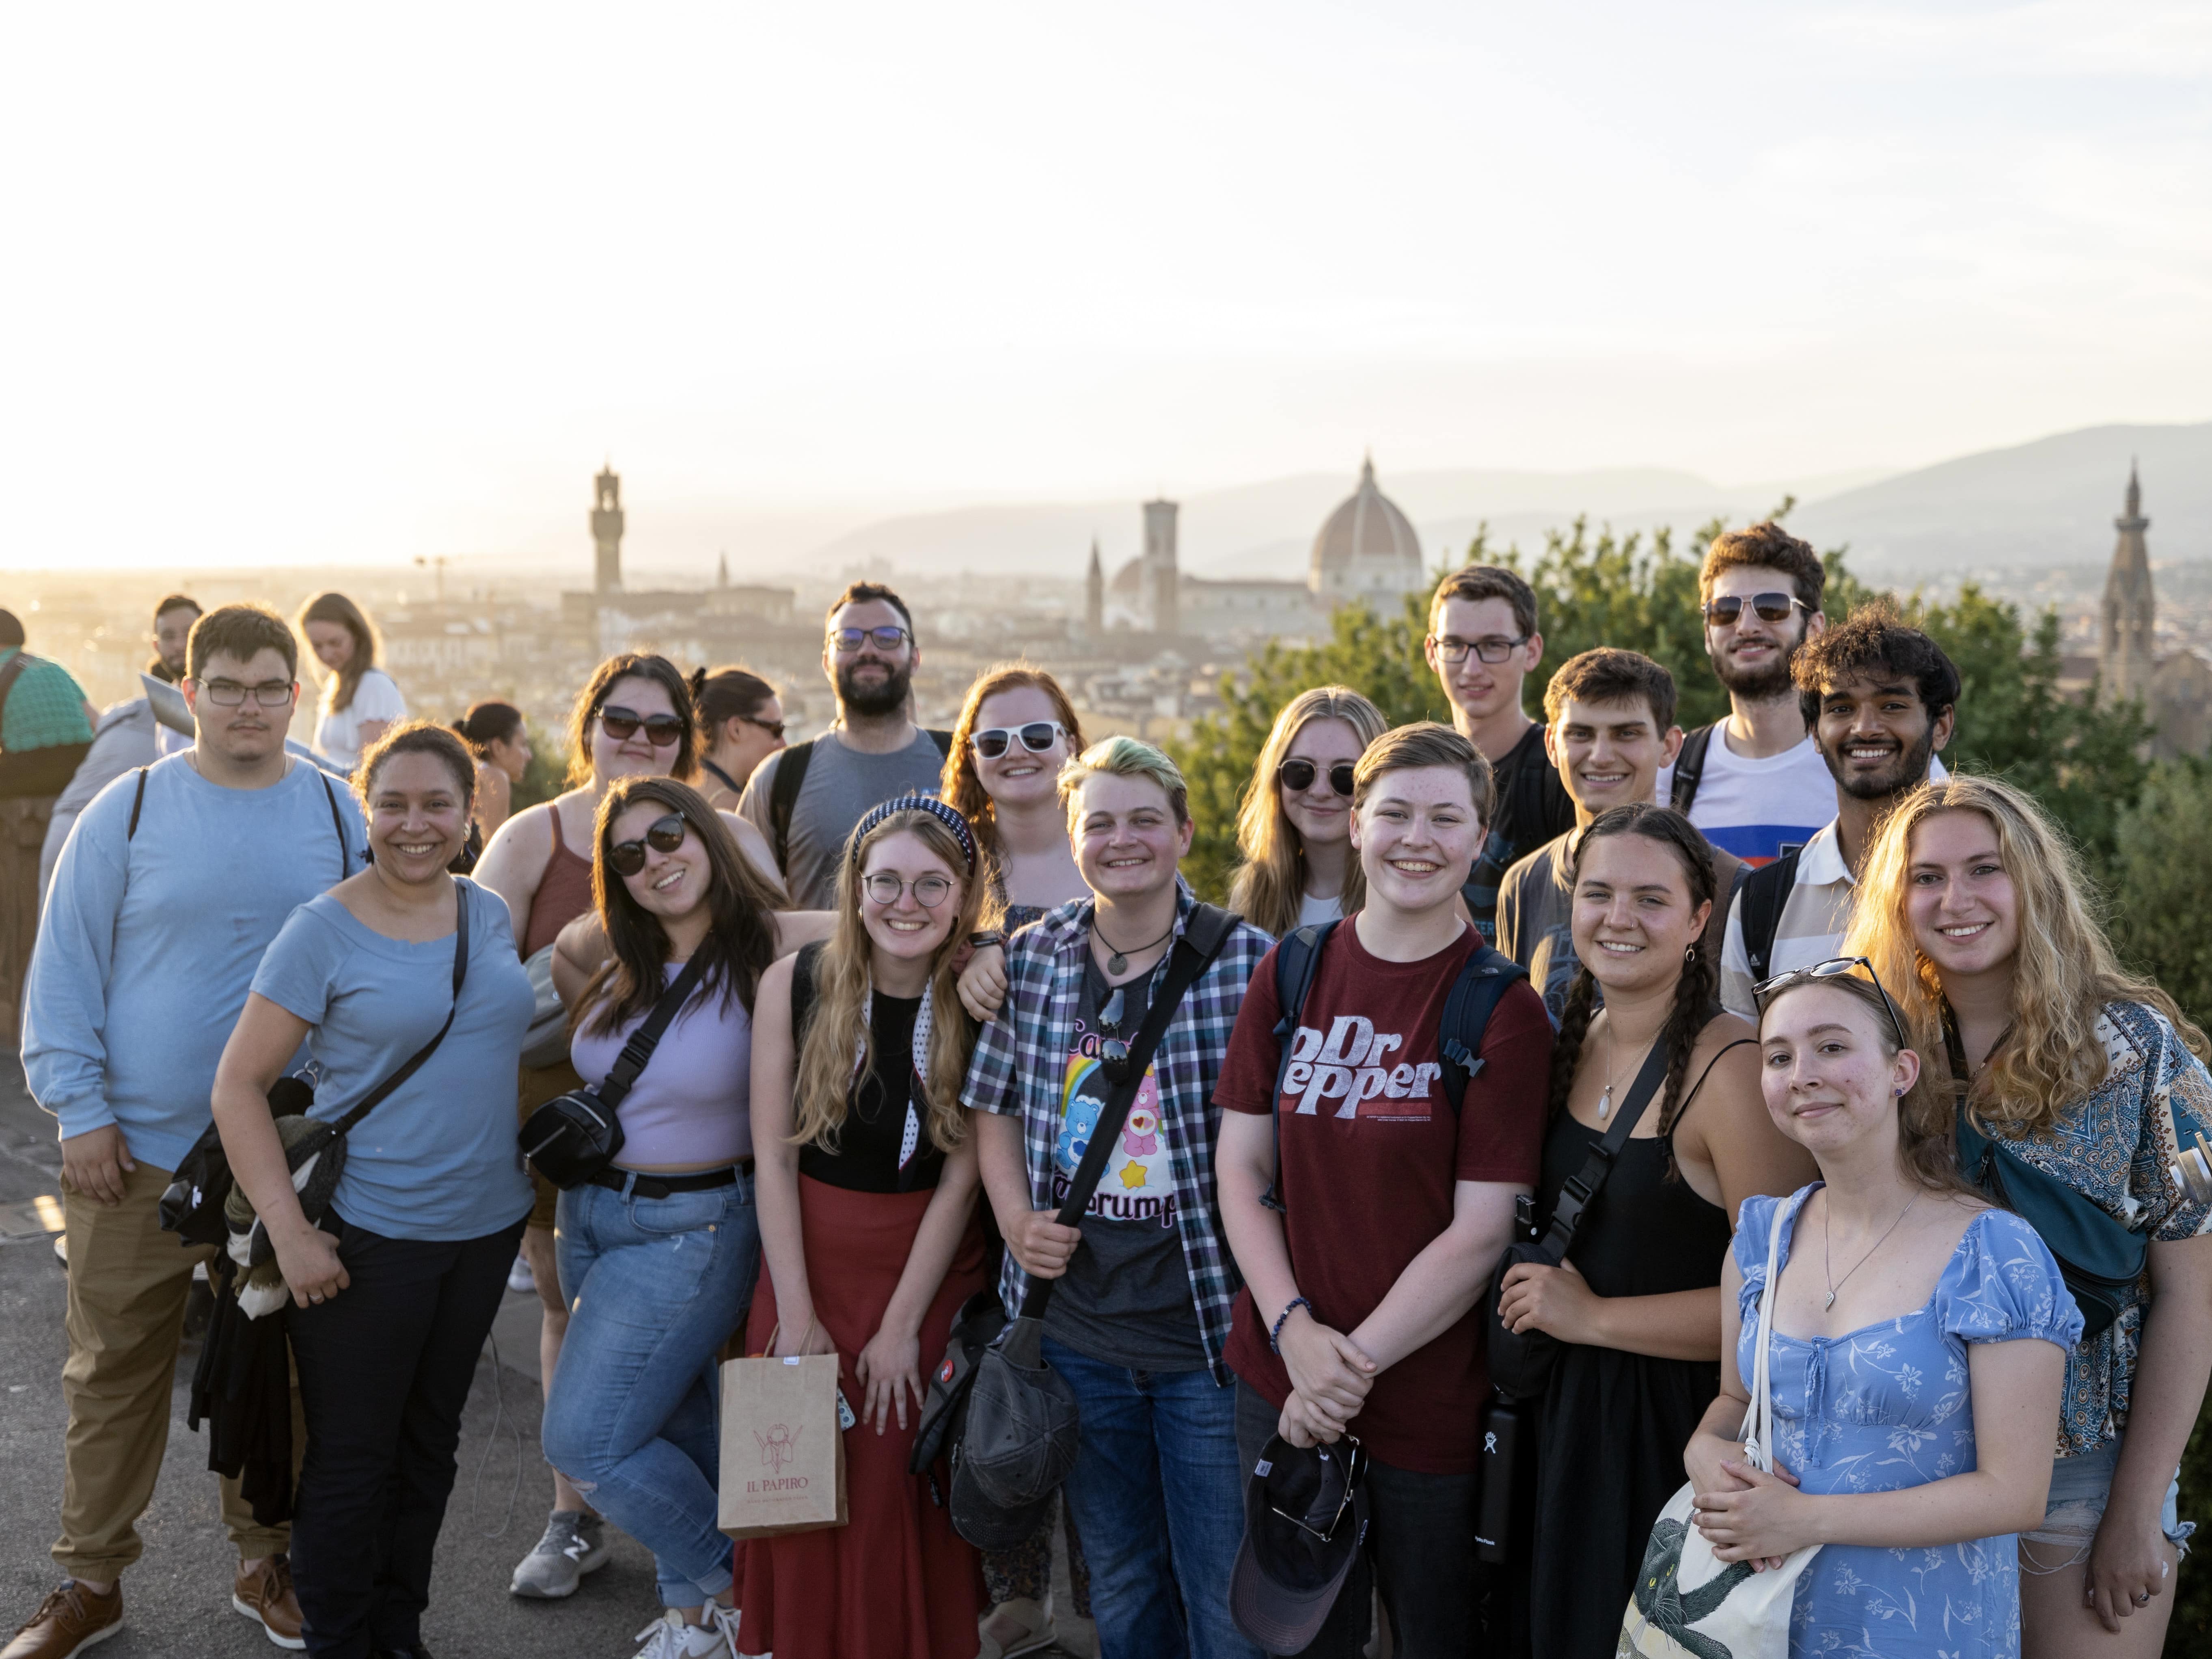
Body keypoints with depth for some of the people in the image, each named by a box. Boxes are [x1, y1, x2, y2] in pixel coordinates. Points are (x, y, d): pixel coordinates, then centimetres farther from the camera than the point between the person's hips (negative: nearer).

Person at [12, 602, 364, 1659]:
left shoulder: (339, 816, 2)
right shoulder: (125, 813, -3)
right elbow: (65, 969, 0)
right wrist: (80, 1112, -6)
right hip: (137, 1149, -1)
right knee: (114, 1371, 8)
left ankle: (267, 1563, 26)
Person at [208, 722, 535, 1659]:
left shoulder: (489, 915, 4)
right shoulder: (323, 931, -13)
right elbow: (238, 1086, -13)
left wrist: (536, 1153, 13)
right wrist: (289, 1232, -18)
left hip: (485, 1228, 6)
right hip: (368, 1236, -5)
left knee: (430, 1442, 18)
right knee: (352, 1456, 5)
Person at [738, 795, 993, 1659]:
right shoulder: (796, 983, -7)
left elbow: (960, 1175, -8)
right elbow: (773, 1155, -5)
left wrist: (902, 1325, -9)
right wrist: (797, 1312, -9)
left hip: (931, 1268, -1)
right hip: (809, 1258, 1)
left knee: (903, 1486, 2)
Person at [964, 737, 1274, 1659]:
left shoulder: (1247, 962, -9)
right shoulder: (1032, 959, 2)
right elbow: (994, 1109, 12)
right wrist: (1018, 1223, -4)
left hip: (1209, 1334, -3)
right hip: (1076, 1331, 4)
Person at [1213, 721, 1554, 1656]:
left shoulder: (1502, 1008, -9)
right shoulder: (1291, 975, 2)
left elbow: (1481, 1229, -13)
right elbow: (1240, 1167, 2)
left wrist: (1356, 1361, -14)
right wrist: (1295, 1332, -11)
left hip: (1428, 1395, -3)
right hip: (1280, 1378, 3)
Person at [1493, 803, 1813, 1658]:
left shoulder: (1734, 1068, -19)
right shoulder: (1573, 1043, 5)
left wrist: (1591, 1316, -17)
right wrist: (1536, 1291, 3)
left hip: (1681, 1427, -7)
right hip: (1567, 1419, 7)